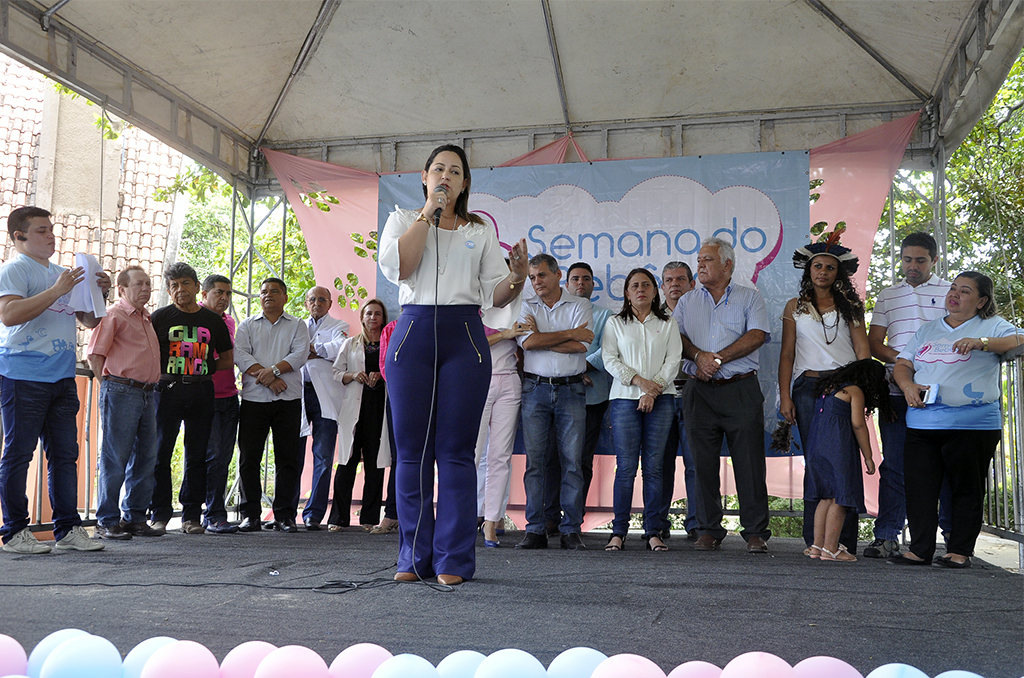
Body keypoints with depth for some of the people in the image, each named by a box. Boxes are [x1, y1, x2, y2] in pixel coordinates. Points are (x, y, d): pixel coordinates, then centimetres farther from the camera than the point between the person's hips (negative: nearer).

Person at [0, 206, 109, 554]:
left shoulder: (62, 274, 21)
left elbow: (90, 321, 23)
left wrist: (99, 294, 5)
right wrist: (56, 290, -20)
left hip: (62, 378, 7)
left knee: (65, 455, 6)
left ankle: (68, 528, 11)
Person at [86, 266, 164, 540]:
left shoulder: (147, 318, 21)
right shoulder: (114, 315, -3)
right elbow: (94, 353, -8)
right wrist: (110, 384, -6)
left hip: (148, 393, 8)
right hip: (121, 392, -8)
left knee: (145, 460, 8)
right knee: (114, 460, -4)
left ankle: (135, 518, 17)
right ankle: (106, 522, 4)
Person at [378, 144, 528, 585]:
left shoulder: (480, 232, 17)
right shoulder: (403, 219, 15)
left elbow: (496, 295, 9)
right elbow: (397, 267, -6)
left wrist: (518, 277, -12)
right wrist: (428, 212, -3)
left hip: (464, 337, 0)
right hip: (413, 333, 0)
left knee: (455, 451, -2)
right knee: (412, 451, 2)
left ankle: (454, 559, 5)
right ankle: (415, 557, 12)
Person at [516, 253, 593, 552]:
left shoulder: (580, 306, 7)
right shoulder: (527, 306, 11)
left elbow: (582, 345, -8)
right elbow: (528, 341, -8)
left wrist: (542, 340, -7)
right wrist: (570, 334, -5)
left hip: (570, 389, -1)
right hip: (535, 389, 1)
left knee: (572, 460, -2)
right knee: (534, 460, -1)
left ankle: (571, 530, 5)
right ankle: (536, 530, 5)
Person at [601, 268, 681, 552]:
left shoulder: (667, 325, 13)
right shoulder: (615, 324, 12)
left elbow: (673, 361, 3)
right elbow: (610, 359, 3)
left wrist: (653, 390, -10)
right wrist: (638, 380, -11)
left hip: (660, 400, 1)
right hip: (625, 399, -1)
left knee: (654, 467, -1)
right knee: (626, 467, -5)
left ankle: (653, 532, 4)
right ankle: (619, 531, 0)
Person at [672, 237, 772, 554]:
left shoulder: (749, 297, 8)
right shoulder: (687, 302, 18)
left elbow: (757, 335, -5)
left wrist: (719, 357, -13)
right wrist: (699, 356, -12)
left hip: (741, 389, -3)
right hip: (700, 392, 3)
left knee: (749, 462, -4)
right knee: (703, 462, 3)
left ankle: (755, 531, 4)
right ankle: (709, 530, 12)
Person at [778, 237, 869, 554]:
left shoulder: (849, 305, 12)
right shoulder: (795, 307, 13)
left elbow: (863, 349, 6)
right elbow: (787, 354, 9)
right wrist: (785, 395, 0)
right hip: (808, 388, 0)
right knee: (815, 461, -2)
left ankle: (846, 541, -2)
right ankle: (815, 540, 3)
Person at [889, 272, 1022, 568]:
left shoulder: (991, 326, 8)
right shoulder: (927, 330, 21)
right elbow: (902, 364, 19)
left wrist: (982, 343, -23)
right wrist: (908, 386, -3)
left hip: (972, 423, -4)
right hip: (922, 420, 4)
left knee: (966, 488, 2)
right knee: (918, 486, 0)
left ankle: (960, 551, 12)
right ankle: (920, 549, 7)